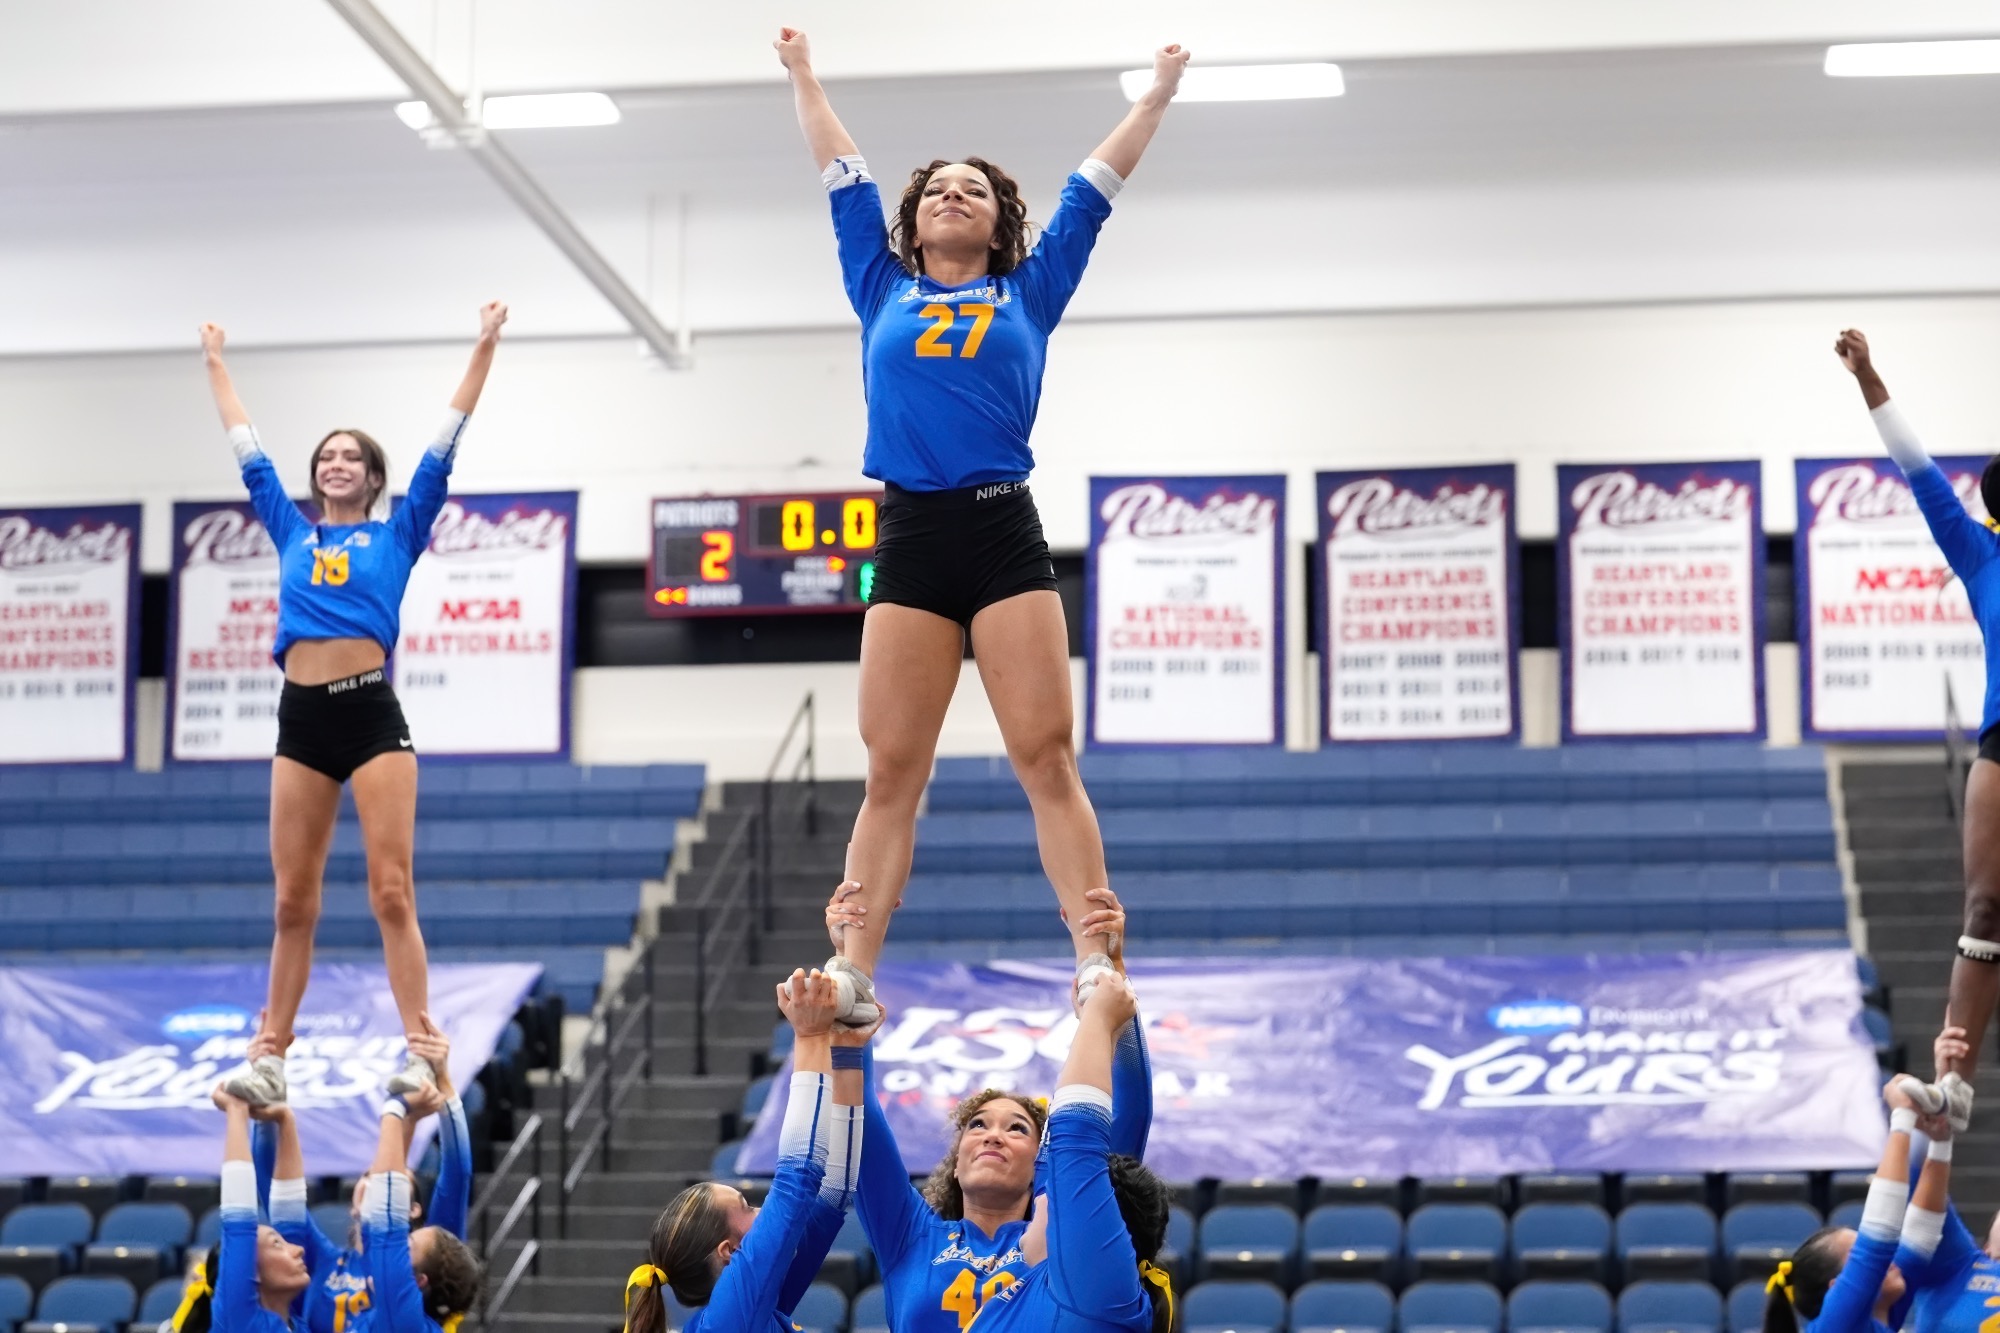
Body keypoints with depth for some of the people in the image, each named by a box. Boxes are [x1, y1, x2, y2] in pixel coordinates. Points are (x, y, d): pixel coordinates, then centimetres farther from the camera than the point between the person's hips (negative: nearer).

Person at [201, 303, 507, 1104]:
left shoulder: (397, 534, 12)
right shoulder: (293, 534, 20)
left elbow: (443, 449, 10)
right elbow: (247, 452, 29)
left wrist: (484, 348, 9)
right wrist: (215, 365, 37)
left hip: (372, 714, -3)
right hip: (301, 718, 3)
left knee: (392, 893, -9)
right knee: (293, 903, 4)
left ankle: (423, 1057, -11)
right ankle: (271, 1060, 6)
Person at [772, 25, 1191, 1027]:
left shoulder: (1029, 292, 16)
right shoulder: (883, 291, 18)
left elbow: (1093, 189, 22)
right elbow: (841, 175, 27)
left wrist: (1157, 95, 29)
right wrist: (804, 75, 35)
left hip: (1005, 538, -1)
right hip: (908, 541, 1)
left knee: (1047, 760, -7)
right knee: (891, 772, 0)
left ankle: (1099, 970, -11)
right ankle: (851, 977, 0)